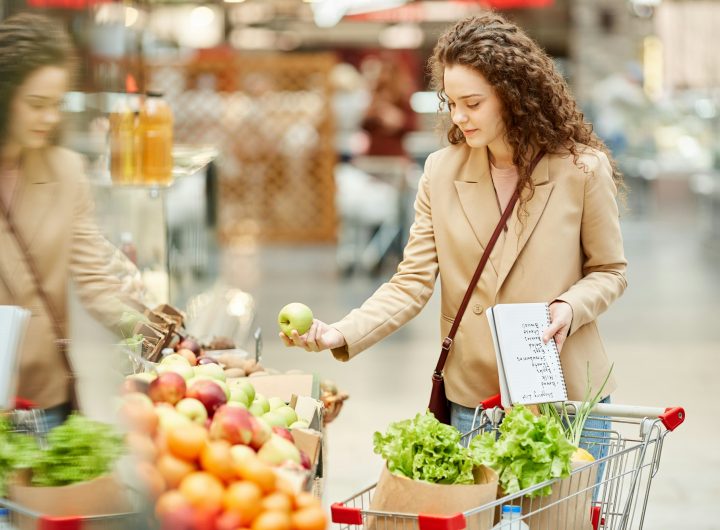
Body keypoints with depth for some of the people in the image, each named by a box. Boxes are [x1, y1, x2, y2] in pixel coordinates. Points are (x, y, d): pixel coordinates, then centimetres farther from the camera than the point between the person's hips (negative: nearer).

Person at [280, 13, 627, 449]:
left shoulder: (582, 169, -6)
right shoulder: (443, 172, 0)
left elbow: (610, 271, 3)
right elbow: (412, 282, -3)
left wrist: (570, 308, -18)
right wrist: (342, 335, -18)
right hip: (472, 398, 2)